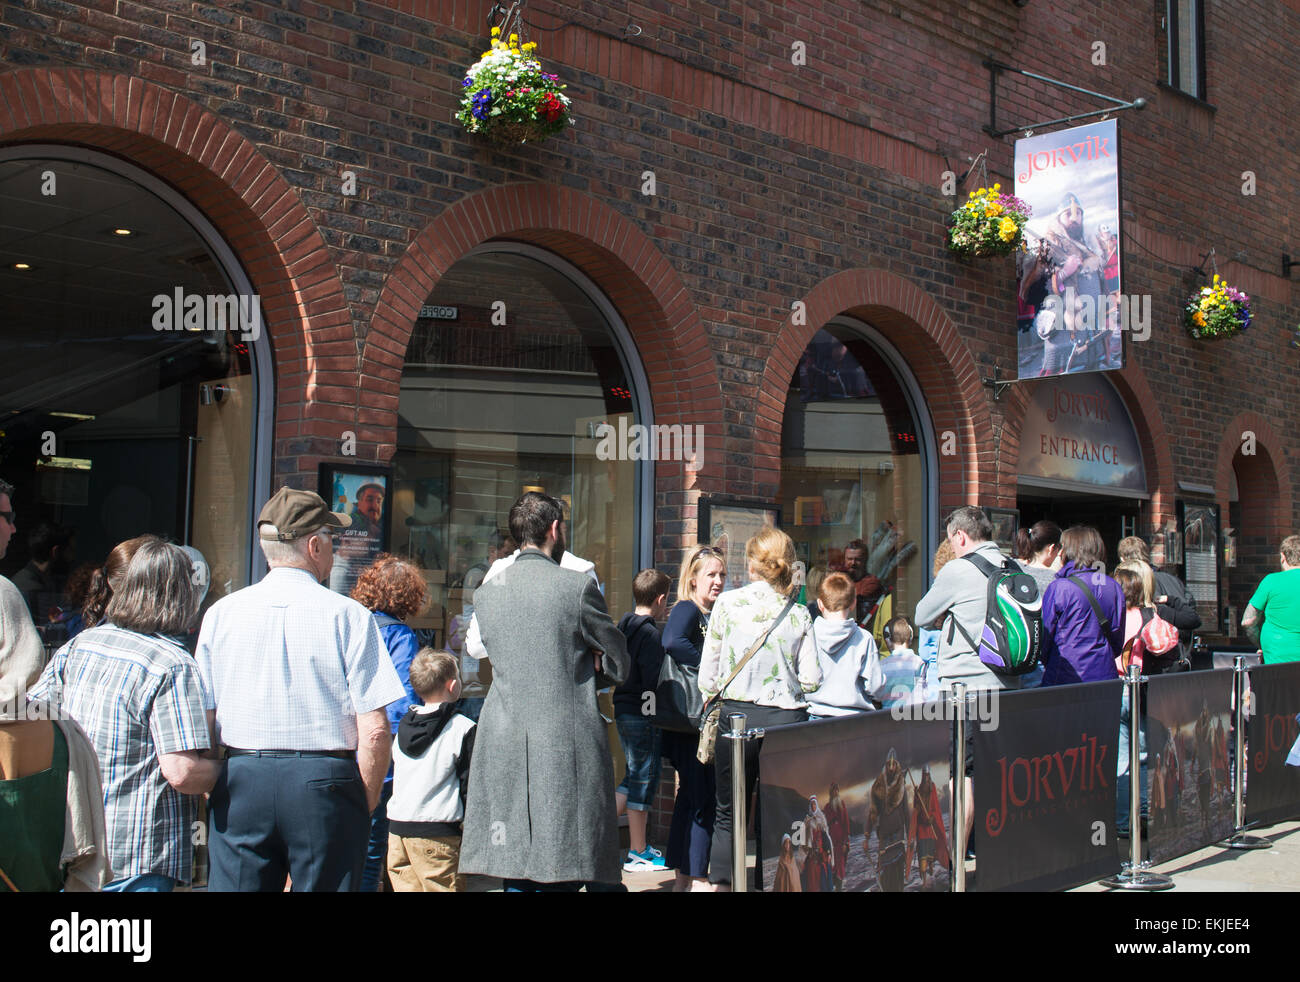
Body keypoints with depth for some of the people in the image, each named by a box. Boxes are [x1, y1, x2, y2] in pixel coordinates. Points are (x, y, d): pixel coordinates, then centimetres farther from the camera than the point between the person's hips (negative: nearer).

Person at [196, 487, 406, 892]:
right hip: (325, 782, -3)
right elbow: (375, 730, -9)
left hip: (239, 784, 3)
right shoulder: (348, 615, -5)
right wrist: (364, 806, 4)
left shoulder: (220, 613, 4)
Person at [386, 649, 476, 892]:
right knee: (442, 887, -3)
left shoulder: (403, 725, 10)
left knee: (407, 887, 10)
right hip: (436, 835, -6)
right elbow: (469, 784, -8)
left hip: (396, 827, 6)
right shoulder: (462, 728, -9)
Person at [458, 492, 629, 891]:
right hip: (566, 746, -4)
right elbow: (618, 666, 0)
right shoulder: (578, 586, -7)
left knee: (516, 879, 11)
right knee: (562, 876, 2)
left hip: (504, 747, 5)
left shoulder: (486, 592, 7)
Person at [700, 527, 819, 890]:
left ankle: (722, 883, 9)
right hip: (787, 716, 1)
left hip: (737, 714, -1)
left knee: (728, 813, 11)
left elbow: (707, 675, 1)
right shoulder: (799, 614, 2)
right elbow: (811, 679, -1)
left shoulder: (727, 604, -2)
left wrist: (712, 695, 21)